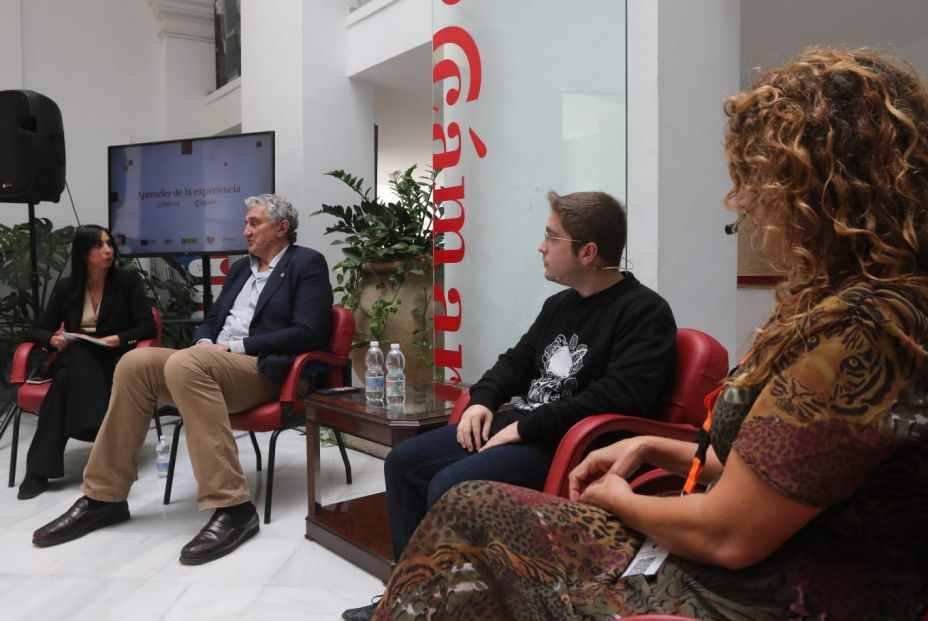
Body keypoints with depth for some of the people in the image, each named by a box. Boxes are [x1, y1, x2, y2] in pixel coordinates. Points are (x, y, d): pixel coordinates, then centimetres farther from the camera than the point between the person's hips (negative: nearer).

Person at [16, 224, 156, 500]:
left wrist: (117, 339, -22)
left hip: (114, 361, -1)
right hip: (76, 361, 1)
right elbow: (37, 330, 10)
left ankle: (40, 467, -34)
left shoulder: (128, 280, 2)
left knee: (68, 378, -35)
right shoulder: (65, 287, 8)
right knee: (77, 356, -37)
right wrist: (53, 339, -13)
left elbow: (148, 327, -5)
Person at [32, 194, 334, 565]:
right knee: (135, 363, -15)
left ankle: (233, 507, -34)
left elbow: (307, 333, -13)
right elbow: (212, 319, 25)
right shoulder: (240, 268, 23)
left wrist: (235, 346, -15)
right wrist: (205, 341, -1)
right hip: (212, 362, 8)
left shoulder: (307, 264, -1)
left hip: (263, 369, -7)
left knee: (184, 364, -34)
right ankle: (104, 497, -7)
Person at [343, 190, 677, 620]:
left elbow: (619, 396, -24)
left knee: (449, 486, -27)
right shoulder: (560, 304, 15)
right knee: (403, 462, 5)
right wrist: (483, 400, 3)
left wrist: (527, 427, -21)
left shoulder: (645, 312, -12)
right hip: (515, 424, 10)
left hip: (566, 444, -9)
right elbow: (518, 361, 24)